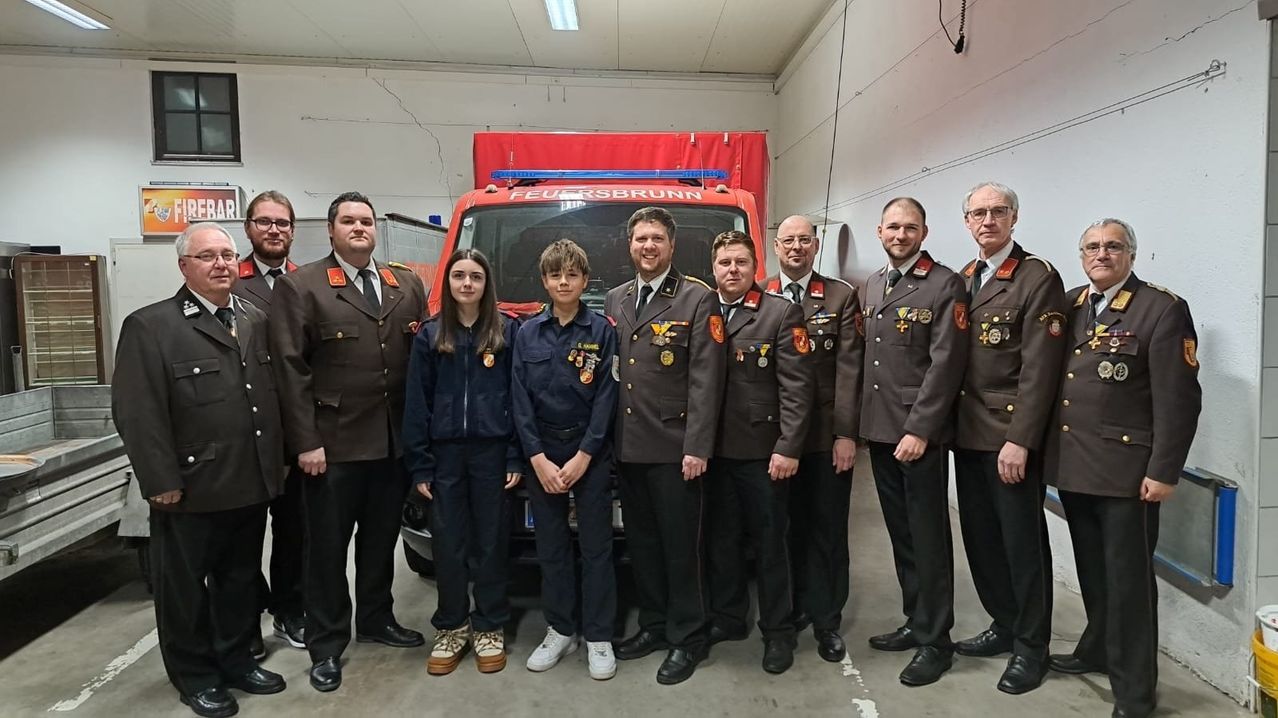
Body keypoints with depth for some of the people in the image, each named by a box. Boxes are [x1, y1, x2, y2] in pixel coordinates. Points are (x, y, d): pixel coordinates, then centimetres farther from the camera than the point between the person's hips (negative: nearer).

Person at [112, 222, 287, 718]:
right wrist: (162, 481, -15)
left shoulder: (255, 320, 10)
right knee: (185, 588, 11)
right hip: (191, 490, -5)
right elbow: (136, 412, -13)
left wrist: (274, 466, 10)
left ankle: (235, 660, 36)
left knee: (241, 580, 18)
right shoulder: (150, 326, -8)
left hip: (251, 485, 5)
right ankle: (195, 676, 29)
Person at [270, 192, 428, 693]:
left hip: (395, 442, 4)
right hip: (333, 445, -4)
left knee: (381, 540, 18)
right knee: (327, 548, 7)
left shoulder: (407, 285, 11)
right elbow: (290, 369, -8)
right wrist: (305, 442, -13)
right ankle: (326, 645, 21)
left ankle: (376, 619, 36)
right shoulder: (299, 286, -3)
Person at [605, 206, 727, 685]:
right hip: (628, 446, 6)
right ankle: (653, 625, 30)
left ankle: (686, 638, 18)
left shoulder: (698, 299, -4)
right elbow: (610, 370, 15)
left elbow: (706, 379, -10)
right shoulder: (615, 301, 14)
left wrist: (697, 447, -16)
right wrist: (609, 439, 8)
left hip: (674, 447, -5)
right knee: (641, 541, 15)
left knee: (680, 545, 3)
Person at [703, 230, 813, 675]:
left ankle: (778, 631, 23)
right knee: (720, 539, 14)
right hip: (713, 449, 4)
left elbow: (797, 386, -10)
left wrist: (788, 448, -15)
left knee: (769, 542, 8)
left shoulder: (782, 313, -4)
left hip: (762, 450, -4)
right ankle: (726, 618, 31)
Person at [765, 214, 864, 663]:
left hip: (827, 434, -1)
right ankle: (795, 606, 27)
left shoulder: (842, 296, 3)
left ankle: (827, 620, 18)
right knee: (788, 526, 11)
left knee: (828, 529, 6)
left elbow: (849, 368, -3)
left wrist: (846, 434, -9)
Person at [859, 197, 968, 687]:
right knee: (900, 533, 15)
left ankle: (935, 640, 14)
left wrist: (919, 430, -18)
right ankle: (915, 622, 29)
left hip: (919, 433, -6)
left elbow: (945, 364, -14)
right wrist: (856, 424, 10)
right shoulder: (871, 285, 14)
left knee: (928, 537, 1)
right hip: (878, 429, 7)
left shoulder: (945, 285, -7)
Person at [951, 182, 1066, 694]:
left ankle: (1030, 647, 19)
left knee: (1022, 542, 3)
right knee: (980, 537, 13)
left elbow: (1039, 368, -14)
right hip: (968, 434, 6)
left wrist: (1019, 440, -18)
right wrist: (950, 423, 7)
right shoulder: (962, 280, 13)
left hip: (1011, 435, -6)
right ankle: (1005, 625, 31)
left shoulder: (1038, 278, -8)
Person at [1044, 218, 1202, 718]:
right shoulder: (1068, 306, 10)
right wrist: (1047, 451, 5)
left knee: (1127, 579, 4)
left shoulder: (1162, 309, -7)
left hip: (1126, 470, -5)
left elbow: (1179, 399, -12)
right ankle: (1097, 649, 39)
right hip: (1072, 466, 5)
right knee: (1092, 572, 20)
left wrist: (1163, 472, -15)